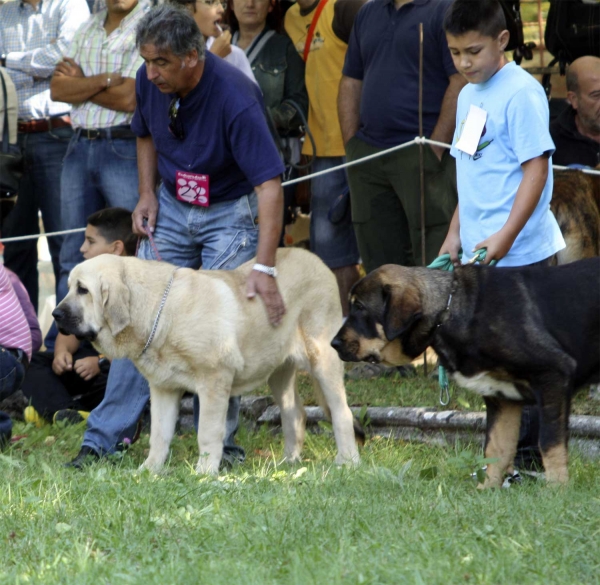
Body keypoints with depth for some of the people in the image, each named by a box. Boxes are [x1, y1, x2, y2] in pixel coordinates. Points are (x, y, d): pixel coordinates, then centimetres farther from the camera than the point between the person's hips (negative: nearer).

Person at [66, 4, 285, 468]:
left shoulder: (235, 98, -31)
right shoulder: (149, 82, -12)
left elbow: (270, 185, -34)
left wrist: (264, 268, -42)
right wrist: (147, 194, -1)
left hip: (231, 212, -5)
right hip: (172, 206, 5)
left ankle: (219, 443, 5)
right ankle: (106, 435, 2)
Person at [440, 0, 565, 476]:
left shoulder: (521, 93, -12)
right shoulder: (469, 96, 15)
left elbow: (537, 167, -17)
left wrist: (506, 235, -23)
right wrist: (455, 234, 19)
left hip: (518, 254, -9)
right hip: (479, 254, 9)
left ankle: (524, 455, -1)